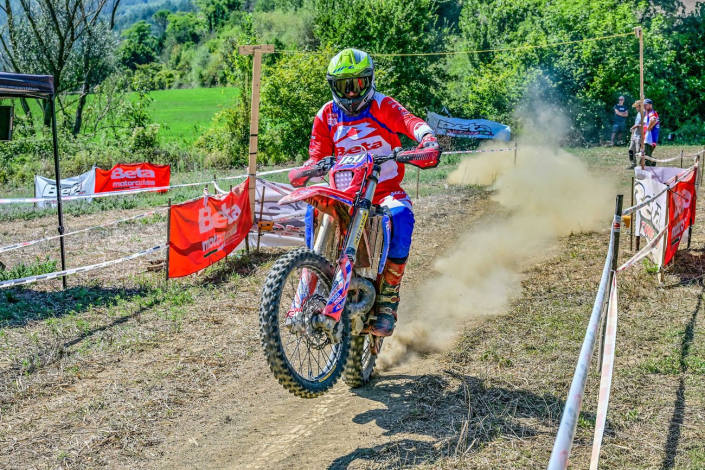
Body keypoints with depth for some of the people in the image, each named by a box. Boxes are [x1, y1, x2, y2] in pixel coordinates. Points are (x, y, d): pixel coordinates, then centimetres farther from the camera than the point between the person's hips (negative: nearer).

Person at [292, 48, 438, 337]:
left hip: (385, 190, -2)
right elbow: (318, 154, 6)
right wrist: (308, 170, -18)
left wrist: (426, 135, -42)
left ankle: (387, 301, -26)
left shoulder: (383, 106, 0)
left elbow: (407, 120, -19)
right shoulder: (326, 116, 11)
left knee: (401, 216, -34)